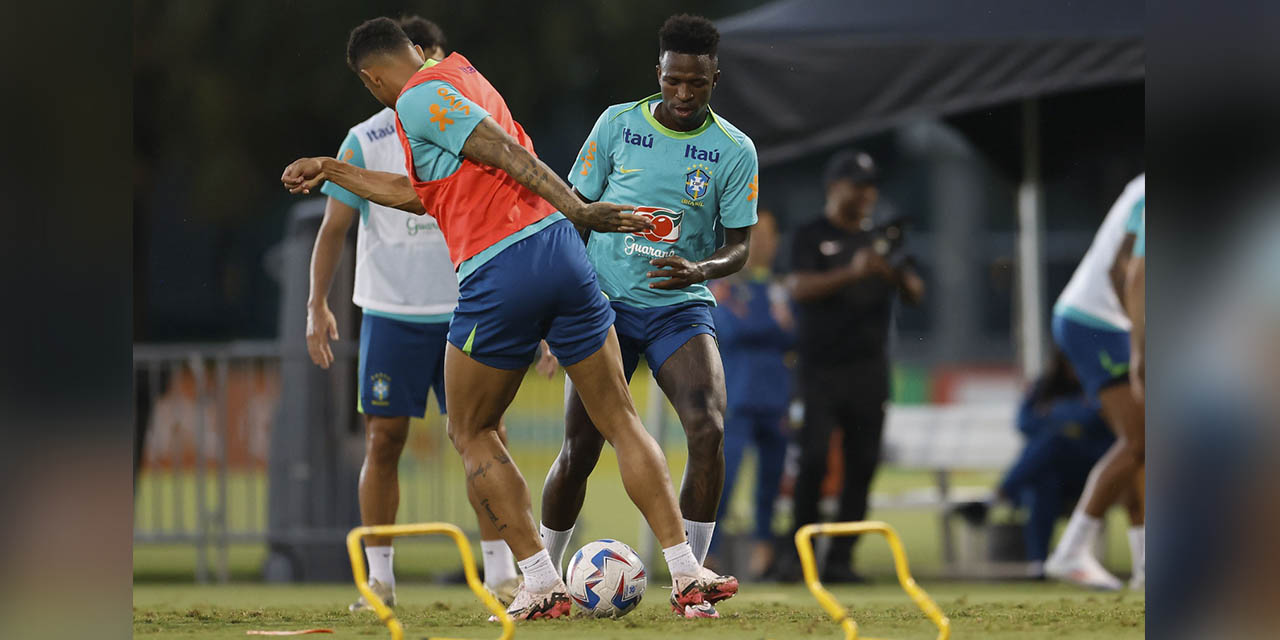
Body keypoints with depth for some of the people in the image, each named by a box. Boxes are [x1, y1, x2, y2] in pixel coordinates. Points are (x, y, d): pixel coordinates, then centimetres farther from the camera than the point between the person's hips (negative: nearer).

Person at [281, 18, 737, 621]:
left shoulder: (418, 99, -2)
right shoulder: (459, 78, 24)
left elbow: (508, 154, -12)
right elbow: (423, 194, 32)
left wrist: (576, 209, -16)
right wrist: (331, 170, 40)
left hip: (496, 276, -7)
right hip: (560, 252, 7)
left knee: (471, 434, 12)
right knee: (620, 421, 8)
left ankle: (541, 583, 4)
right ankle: (686, 575, -1)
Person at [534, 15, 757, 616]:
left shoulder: (734, 150, -2)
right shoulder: (618, 123, -1)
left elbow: (738, 248, -2)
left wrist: (698, 269, -23)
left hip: (681, 307, 0)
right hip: (605, 302, 0)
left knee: (709, 429, -22)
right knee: (580, 448, -4)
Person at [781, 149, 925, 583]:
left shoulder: (882, 241, 15)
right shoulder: (811, 238, 2)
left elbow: (916, 295, 11)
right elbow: (800, 288, -13)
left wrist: (899, 274, -12)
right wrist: (852, 273, -26)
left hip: (869, 369, 4)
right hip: (821, 368, -4)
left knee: (862, 465, 0)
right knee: (814, 460, -13)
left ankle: (840, 558, 2)